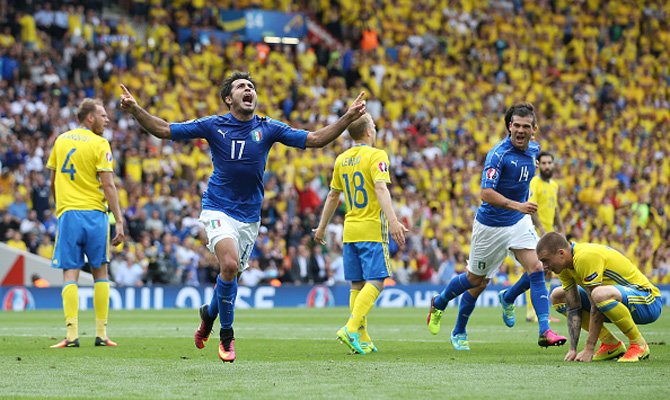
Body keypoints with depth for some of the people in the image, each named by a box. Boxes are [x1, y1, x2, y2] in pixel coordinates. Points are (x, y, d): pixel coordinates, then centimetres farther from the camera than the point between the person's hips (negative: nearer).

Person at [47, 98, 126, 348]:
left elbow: (53, 181, 16)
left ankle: (72, 334, -11)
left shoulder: (61, 140, 11)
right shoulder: (99, 144, -3)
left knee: (70, 274, -1)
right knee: (100, 272, 8)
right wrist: (119, 221, -10)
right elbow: (108, 185, -10)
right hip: (94, 214, -3)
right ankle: (101, 334, 7)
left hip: (67, 212, 3)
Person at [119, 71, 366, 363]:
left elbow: (314, 139, -2)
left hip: (250, 215, 3)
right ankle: (226, 335, -8)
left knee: (231, 272, 9)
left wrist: (348, 117, -13)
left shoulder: (268, 128, 0)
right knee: (230, 264, -24)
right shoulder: (213, 125, -4)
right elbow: (164, 130, -2)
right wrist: (135, 110, -17)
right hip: (218, 209, -3)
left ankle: (209, 313, 42)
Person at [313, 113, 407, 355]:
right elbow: (381, 189, -21)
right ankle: (351, 329, -23)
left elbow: (333, 195, 18)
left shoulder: (341, 160, 11)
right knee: (375, 283, -7)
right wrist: (393, 221, -30)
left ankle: (362, 340, 7)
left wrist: (322, 227, 27)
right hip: (372, 229, -7)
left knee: (357, 285, 8)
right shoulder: (376, 155, -8)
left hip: (350, 230, 7)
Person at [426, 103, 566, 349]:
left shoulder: (533, 150, 0)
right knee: (477, 280, 11)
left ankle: (544, 331, -18)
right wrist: (517, 206, -42)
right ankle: (439, 304, 39)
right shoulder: (499, 154, -23)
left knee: (536, 269, -14)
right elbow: (486, 193, -32)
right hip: (491, 225, -5)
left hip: (519, 222, 5)